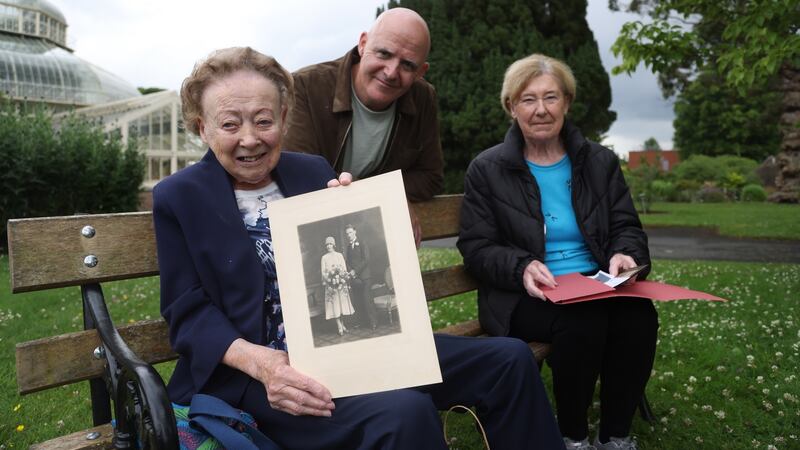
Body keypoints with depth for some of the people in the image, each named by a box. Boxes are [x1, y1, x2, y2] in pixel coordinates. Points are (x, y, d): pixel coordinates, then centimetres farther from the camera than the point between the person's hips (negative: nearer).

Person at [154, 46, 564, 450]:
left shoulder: (314, 172, 12)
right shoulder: (177, 197, 0)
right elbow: (188, 311, -4)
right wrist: (261, 362, -21)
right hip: (265, 375, -5)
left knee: (509, 360, -4)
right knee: (403, 414, -34)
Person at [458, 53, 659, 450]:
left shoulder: (600, 162, 11)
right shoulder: (486, 170, 1)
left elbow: (627, 228, 10)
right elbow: (476, 248, -3)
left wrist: (625, 255, -15)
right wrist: (521, 268, -23)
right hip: (522, 295, -3)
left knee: (639, 314, -28)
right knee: (582, 321, -33)